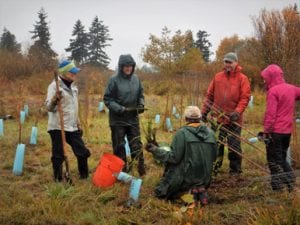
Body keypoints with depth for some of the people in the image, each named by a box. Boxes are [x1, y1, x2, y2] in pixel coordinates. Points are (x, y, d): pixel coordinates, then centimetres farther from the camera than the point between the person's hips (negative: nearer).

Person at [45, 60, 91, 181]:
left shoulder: (73, 86, 15)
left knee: (83, 152, 8)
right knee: (58, 156, 1)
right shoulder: (55, 86, -10)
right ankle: (59, 180, 13)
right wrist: (55, 99, -36)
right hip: (58, 127, -7)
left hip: (72, 127, 7)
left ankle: (84, 176, 24)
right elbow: (49, 107, -17)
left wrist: (78, 123, 22)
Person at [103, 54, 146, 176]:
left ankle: (141, 169, 14)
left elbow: (141, 95, 15)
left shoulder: (136, 79, 3)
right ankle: (122, 169, 17)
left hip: (133, 118, 4)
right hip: (118, 119, -3)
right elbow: (107, 99, -9)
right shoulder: (114, 80, -11)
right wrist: (119, 109, -20)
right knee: (119, 146, 6)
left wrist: (141, 104, -4)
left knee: (136, 145, 7)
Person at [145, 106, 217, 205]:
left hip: (186, 178, -5)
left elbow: (174, 157, -16)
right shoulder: (210, 133, 1)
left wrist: (155, 150, -8)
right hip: (205, 178, 5)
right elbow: (214, 156, 7)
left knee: (161, 193, 11)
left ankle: (188, 192, -8)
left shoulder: (182, 133, -14)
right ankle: (201, 190, 2)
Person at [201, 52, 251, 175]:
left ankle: (235, 170, 16)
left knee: (234, 146, 3)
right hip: (218, 118, 3)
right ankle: (214, 168, 23)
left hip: (233, 120, -3)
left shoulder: (242, 79, -2)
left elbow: (245, 98, -8)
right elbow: (209, 96, 11)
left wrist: (237, 112, -21)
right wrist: (204, 111, 8)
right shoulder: (217, 77, 8)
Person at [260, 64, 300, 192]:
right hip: (287, 130, 7)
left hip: (275, 131, -7)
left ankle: (278, 188, 5)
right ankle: (290, 183, 16)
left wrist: (266, 131, -15)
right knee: (282, 158, 20)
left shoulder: (273, 91, -14)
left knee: (274, 161, 3)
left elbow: (270, 114, -18)